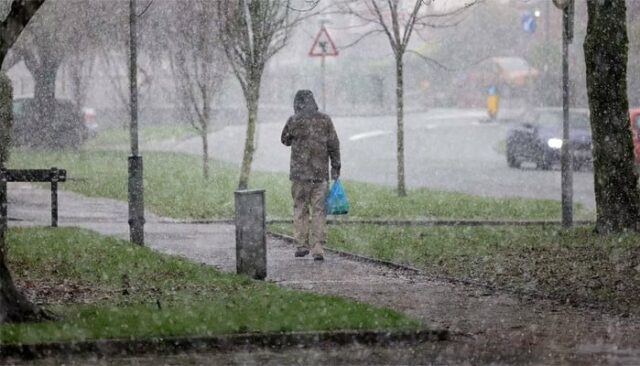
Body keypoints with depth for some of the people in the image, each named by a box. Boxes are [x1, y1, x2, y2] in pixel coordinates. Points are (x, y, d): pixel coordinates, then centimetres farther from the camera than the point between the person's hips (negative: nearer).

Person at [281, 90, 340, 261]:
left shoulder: (294, 121, -7)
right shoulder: (325, 120, 0)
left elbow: (285, 140, 10)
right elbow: (334, 145, 2)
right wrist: (336, 168, 9)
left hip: (300, 172, -2)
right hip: (321, 172, 2)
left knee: (300, 208, 11)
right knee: (318, 210, 3)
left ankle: (302, 245, 7)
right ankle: (317, 248, -3)